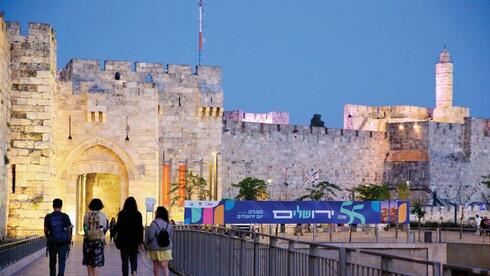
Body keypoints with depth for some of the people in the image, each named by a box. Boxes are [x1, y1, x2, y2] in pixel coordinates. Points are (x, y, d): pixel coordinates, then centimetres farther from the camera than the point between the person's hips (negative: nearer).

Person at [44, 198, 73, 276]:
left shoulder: (48, 217, -3)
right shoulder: (65, 216, -6)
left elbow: (45, 230, 1)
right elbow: (69, 230, -2)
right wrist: (69, 240, 11)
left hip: (52, 242, 2)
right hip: (63, 242, -2)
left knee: (52, 262, 16)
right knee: (62, 261, 1)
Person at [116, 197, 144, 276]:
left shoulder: (122, 214, -5)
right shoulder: (138, 214, -2)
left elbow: (118, 227, -3)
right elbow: (140, 229, -2)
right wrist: (141, 242, 4)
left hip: (124, 240, -1)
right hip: (134, 240, 1)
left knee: (125, 260, 7)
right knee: (133, 257, 12)